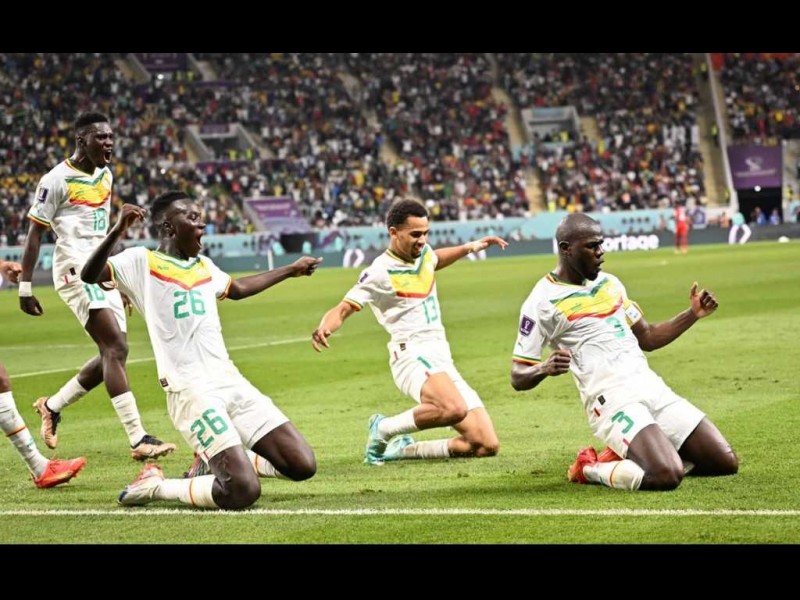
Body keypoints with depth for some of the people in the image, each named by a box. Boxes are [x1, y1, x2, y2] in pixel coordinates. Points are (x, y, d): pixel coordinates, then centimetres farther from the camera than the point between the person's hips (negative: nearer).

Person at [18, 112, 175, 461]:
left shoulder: (105, 175, 14)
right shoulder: (57, 180, -10)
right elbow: (34, 234, -7)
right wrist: (25, 287, -9)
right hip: (75, 270, -9)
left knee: (113, 354, 6)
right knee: (115, 348, -18)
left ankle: (52, 406, 25)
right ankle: (138, 440, -20)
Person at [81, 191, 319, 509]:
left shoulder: (204, 266, 20)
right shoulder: (141, 262, -1)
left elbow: (238, 288, 41)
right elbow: (89, 276, -18)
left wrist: (291, 269, 48)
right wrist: (117, 231, -33)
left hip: (231, 381, 8)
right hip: (190, 391, -8)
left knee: (302, 465, 0)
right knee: (243, 492, -21)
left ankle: (219, 462, 21)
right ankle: (154, 486, 1)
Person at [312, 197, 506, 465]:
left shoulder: (424, 253, 13)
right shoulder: (380, 272, -10)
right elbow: (344, 308, -16)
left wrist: (471, 247, 35)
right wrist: (324, 327, -36)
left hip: (442, 361, 8)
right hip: (412, 355, -8)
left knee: (486, 446, -1)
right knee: (453, 409, -39)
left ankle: (405, 449, 14)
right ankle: (383, 430, -13)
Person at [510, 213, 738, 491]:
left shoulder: (609, 283, 17)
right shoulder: (542, 301, -5)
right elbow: (518, 377, -5)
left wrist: (693, 314, 13)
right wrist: (545, 368, -27)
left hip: (652, 389, 8)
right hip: (612, 402, -8)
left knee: (725, 464, 3)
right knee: (667, 476, -30)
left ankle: (628, 455, 14)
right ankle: (590, 468, -2)